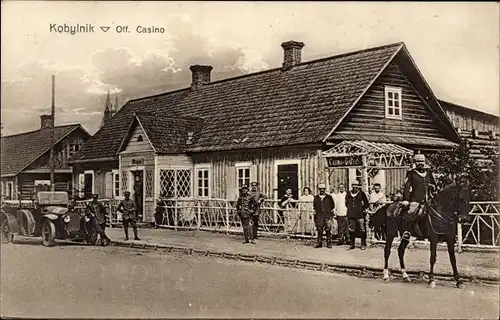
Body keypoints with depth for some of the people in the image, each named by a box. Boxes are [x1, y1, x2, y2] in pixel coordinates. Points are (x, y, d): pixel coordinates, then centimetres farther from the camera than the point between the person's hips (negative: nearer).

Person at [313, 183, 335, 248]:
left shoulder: (329, 197, 7)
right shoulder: (316, 197, 12)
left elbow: (332, 206, 12)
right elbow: (314, 206, 18)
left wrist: (331, 213, 6)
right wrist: (315, 214, 12)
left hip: (327, 215, -1)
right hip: (319, 216, 2)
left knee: (328, 230, -4)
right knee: (319, 230, -1)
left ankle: (329, 243, 3)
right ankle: (319, 243, 5)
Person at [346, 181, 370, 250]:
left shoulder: (361, 193, 1)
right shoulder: (348, 194, 9)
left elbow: (366, 203, 7)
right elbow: (346, 203, 22)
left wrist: (363, 209, 2)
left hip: (360, 215, -3)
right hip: (351, 215, 3)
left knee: (362, 230, -4)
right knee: (351, 230, 6)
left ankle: (363, 244, 4)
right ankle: (352, 244, 15)